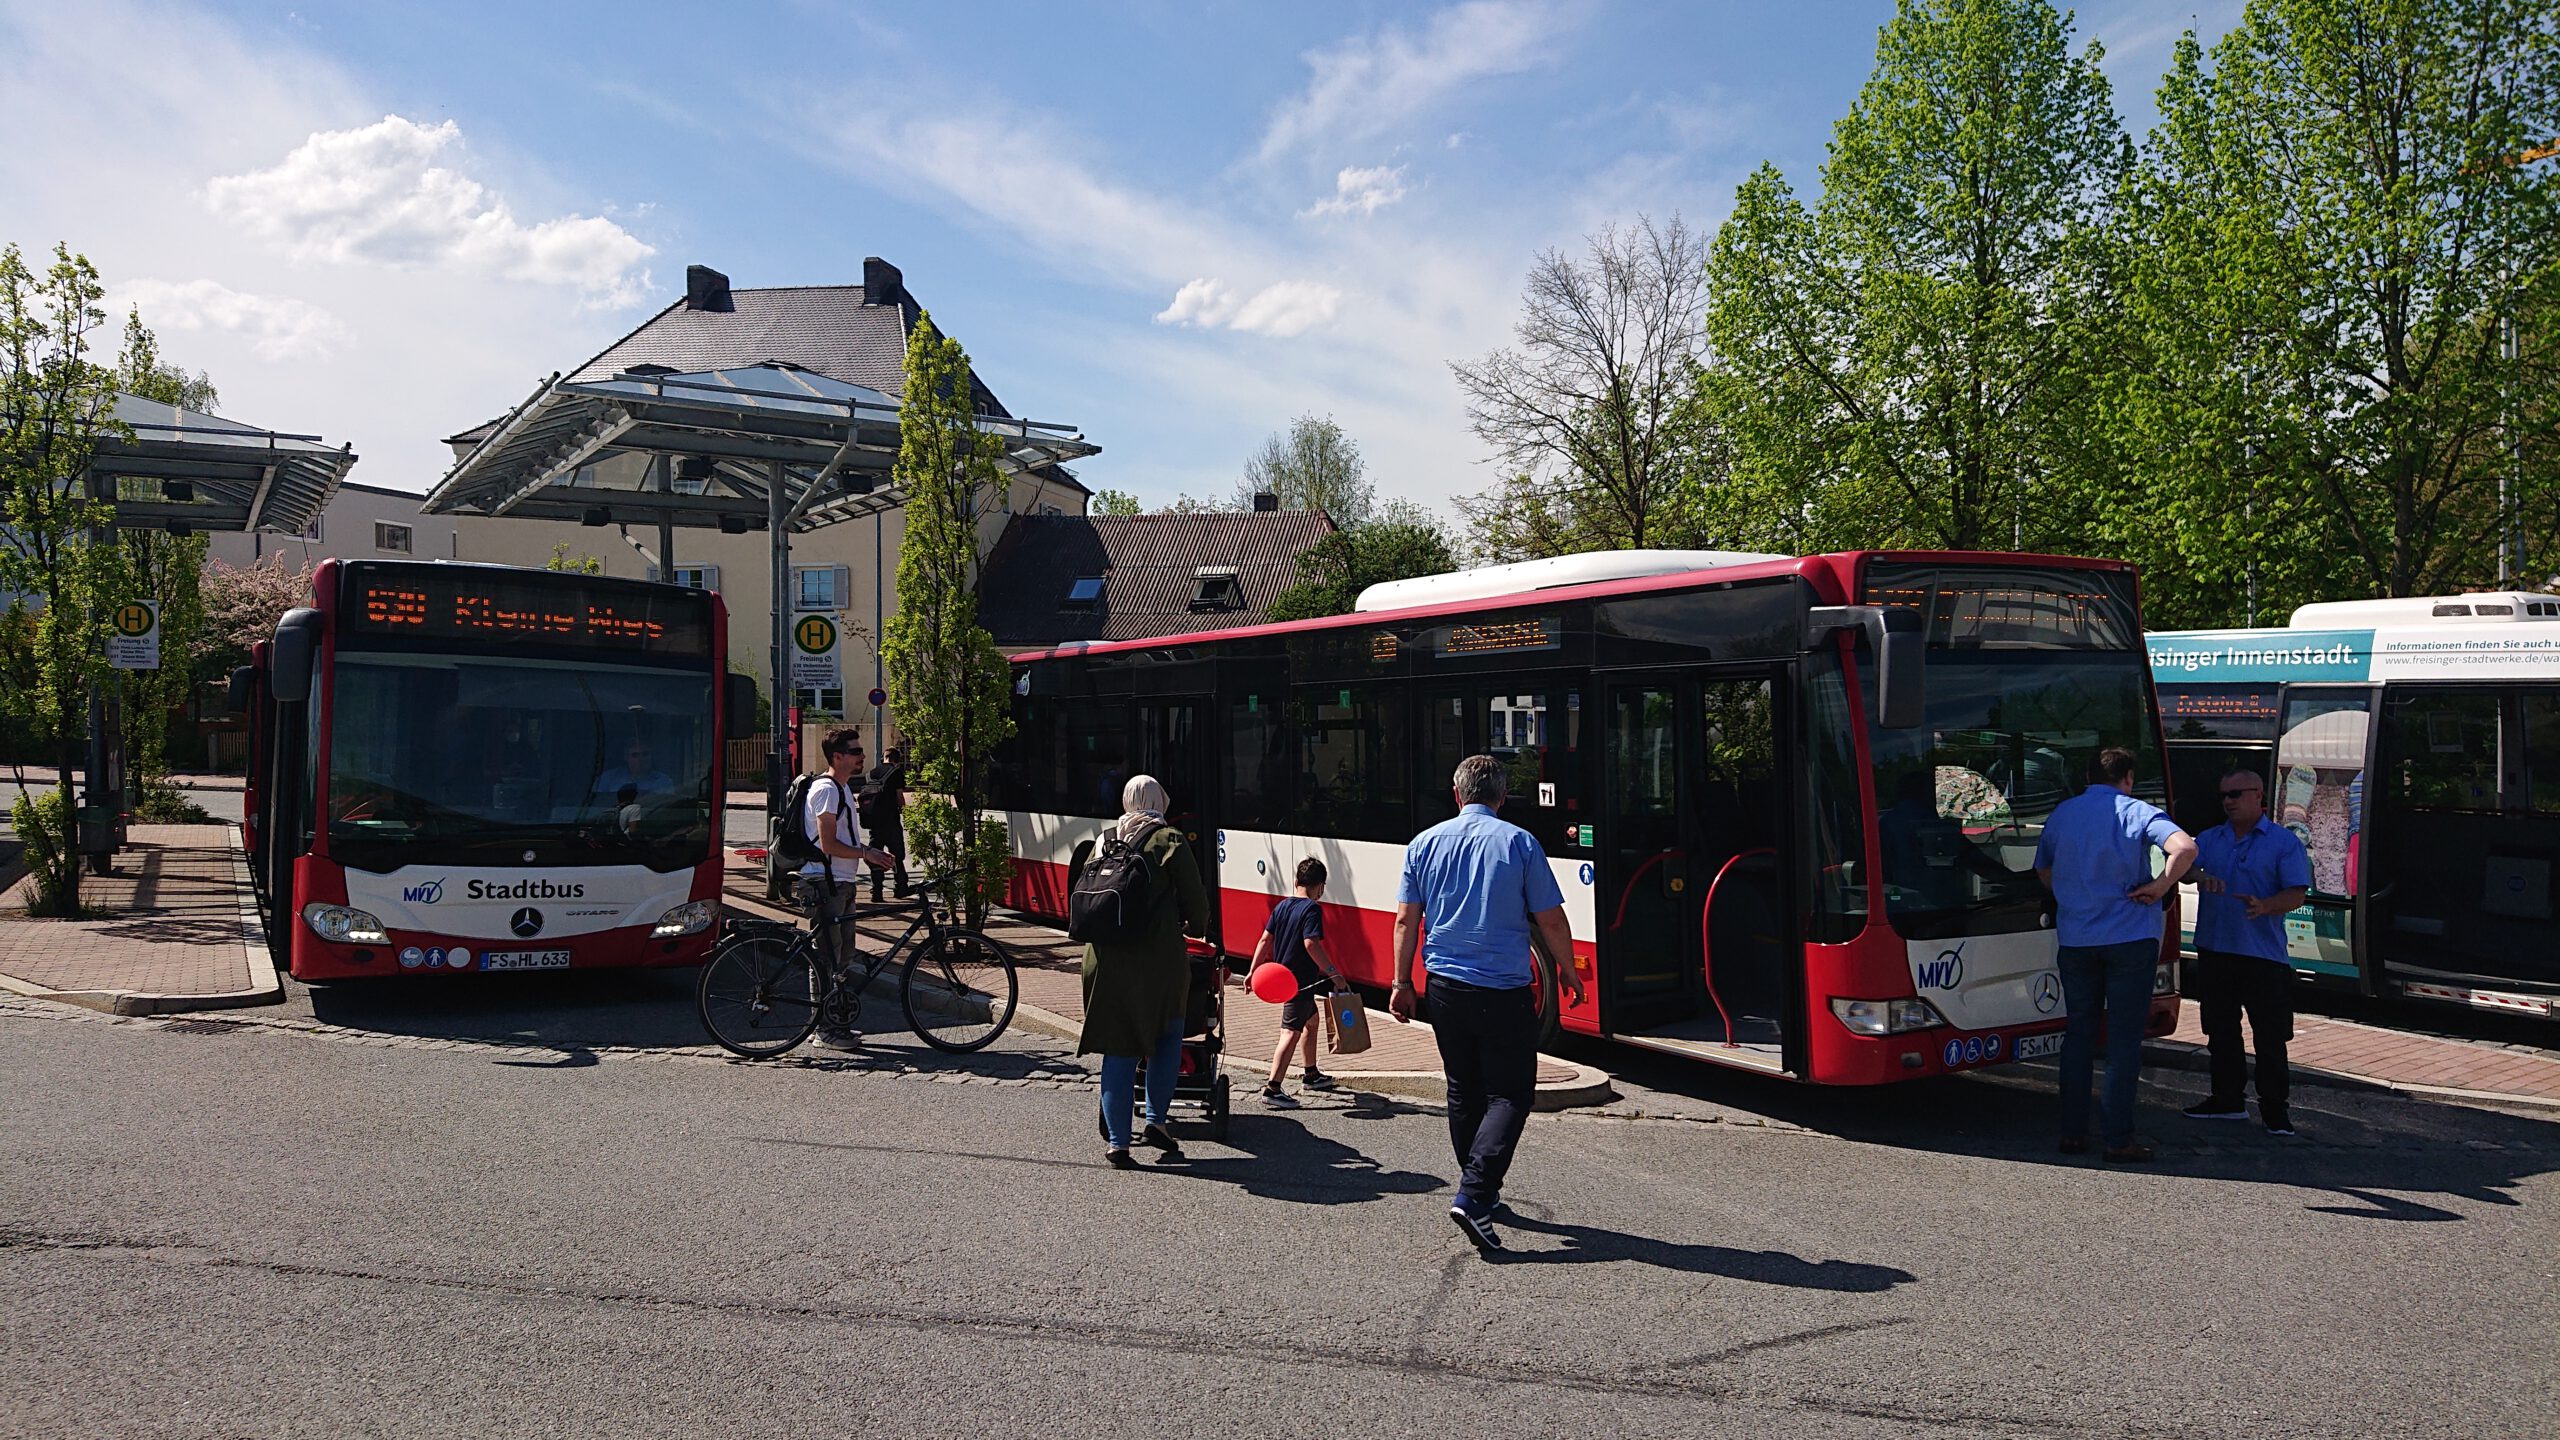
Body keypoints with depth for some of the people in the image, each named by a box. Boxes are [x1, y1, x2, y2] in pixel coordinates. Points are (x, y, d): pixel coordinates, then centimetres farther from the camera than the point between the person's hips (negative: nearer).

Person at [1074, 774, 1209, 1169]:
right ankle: (1157, 1119, 11)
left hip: (1105, 959, 4)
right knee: (1168, 1035, 16)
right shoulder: (1169, 841, -2)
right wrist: (1198, 927, 19)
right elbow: (1194, 897, -1)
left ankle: (1117, 1140, 7)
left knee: (1119, 1048, 7)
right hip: (1157, 956, -4)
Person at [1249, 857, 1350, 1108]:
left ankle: (1312, 1075, 40)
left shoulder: (1282, 906, 9)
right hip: (1301, 981, -9)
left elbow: (1265, 940, 8)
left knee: (1311, 1020, 27)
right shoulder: (1312, 909, -15)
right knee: (1291, 1033, -11)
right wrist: (1334, 974, -23)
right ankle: (1272, 1089, -19)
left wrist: (1253, 971, 11)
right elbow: (1311, 944, -26)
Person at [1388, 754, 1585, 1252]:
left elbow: (1406, 920, 5)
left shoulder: (1425, 843, 4)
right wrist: (1567, 972, 10)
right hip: (1504, 990, -4)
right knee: (1510, 1095, 1)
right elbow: (1550, 920, -4)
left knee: (1464, 1092, 17)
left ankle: (1482, 1192, 26)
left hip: (1445, 988, 4)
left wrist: (1401, 982, 13)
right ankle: (1473, 1197, -14)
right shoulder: (1519, 842, -6)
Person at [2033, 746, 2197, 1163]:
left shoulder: (2062, 813, 9)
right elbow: (2185, 848, -23)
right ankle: (2118, 1139, 2)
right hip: (2129, 938, -4)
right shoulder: (2138, 813, -5)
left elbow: (2043, 869, 21)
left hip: (2074, 940, 4)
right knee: (2123, 1037, 1)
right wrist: (2159, 887, -10)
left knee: (2078, 1033, 12)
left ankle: (2073, 1132, 13)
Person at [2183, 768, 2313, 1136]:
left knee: (2270, 1036, -2)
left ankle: (2274, 1107, 6)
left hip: (2263, 954, -5)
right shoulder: (2209, 839, 13)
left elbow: (2297, 895, -6)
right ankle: (2228, 1099, 23)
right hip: (2214, 950, 5)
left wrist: (2265, 906, -25)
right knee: (2220, 1029, 12)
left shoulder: (2285, 842, 0)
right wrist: (2200, 877, -25)